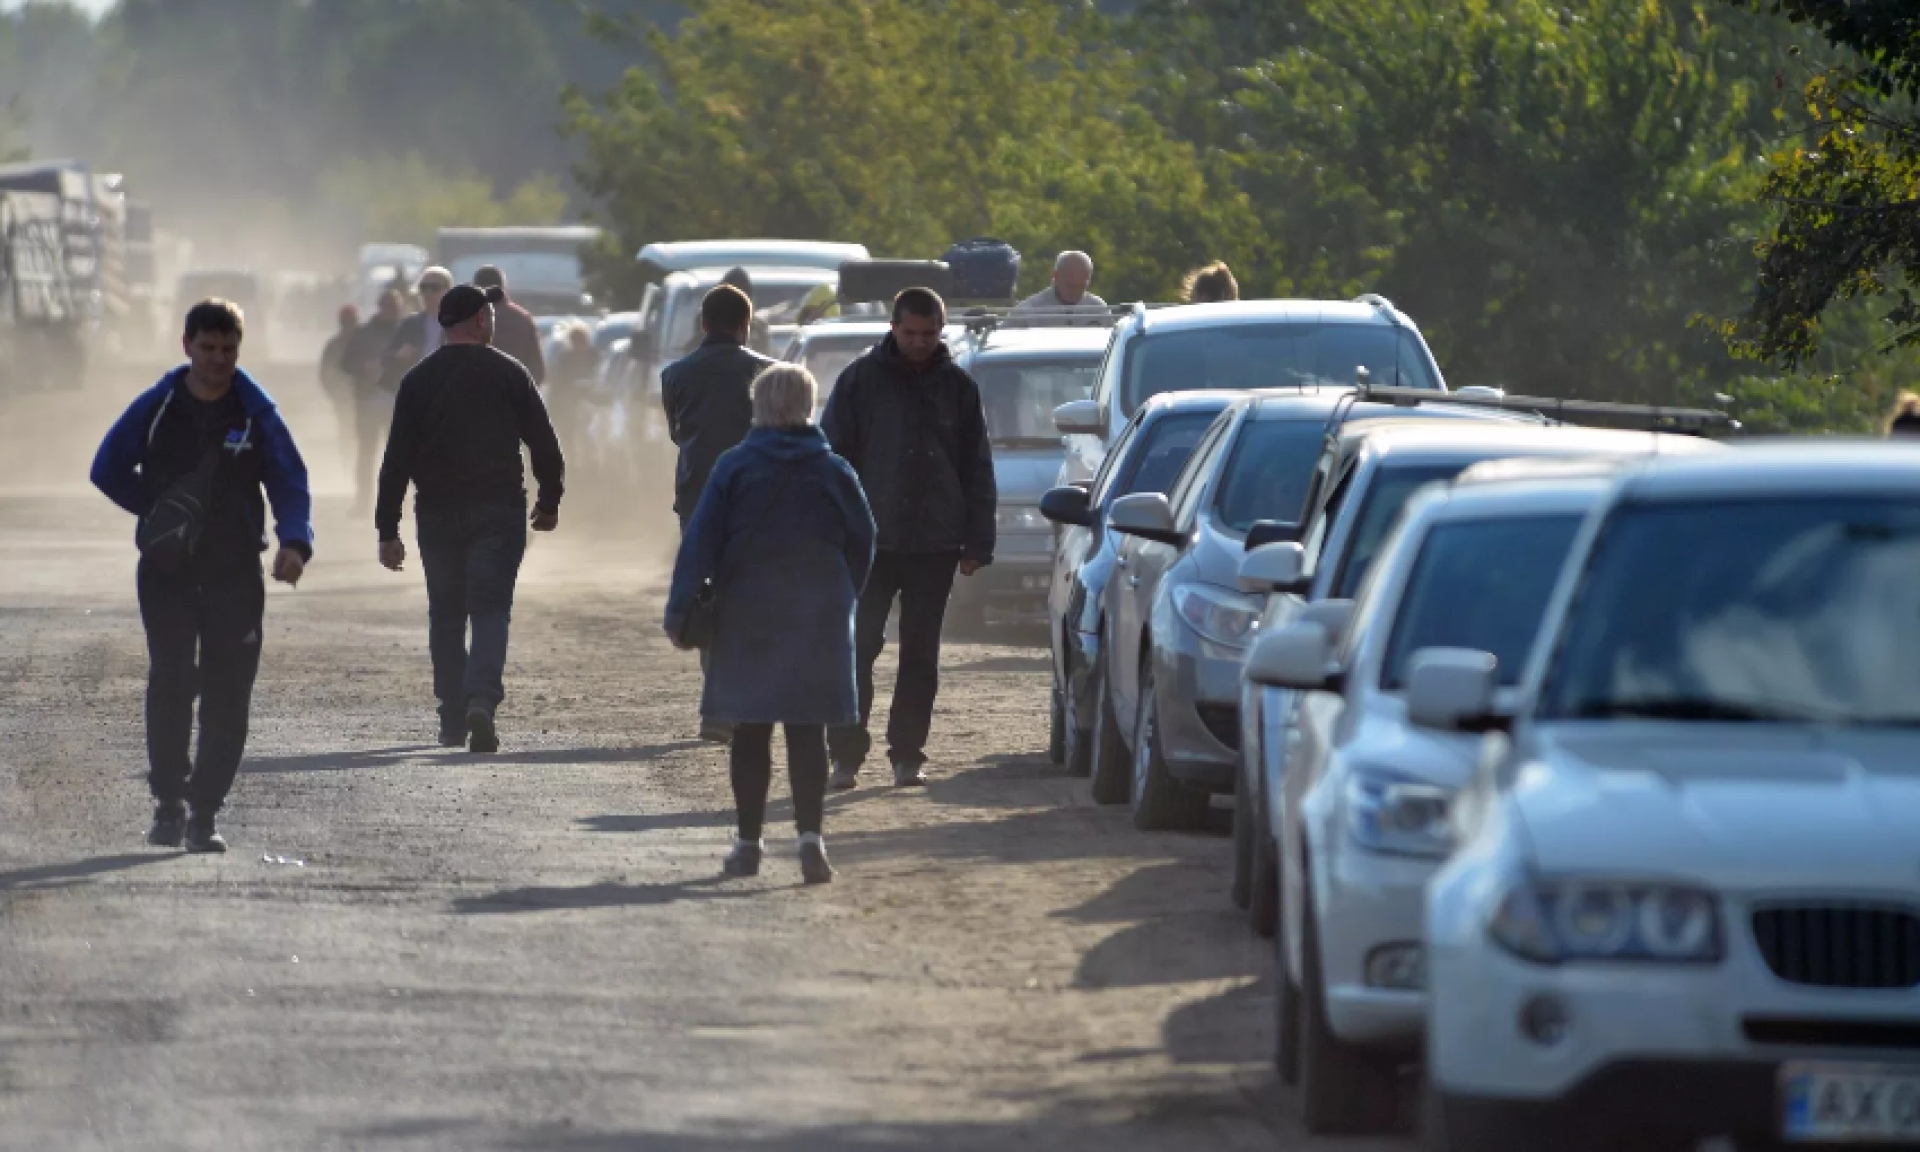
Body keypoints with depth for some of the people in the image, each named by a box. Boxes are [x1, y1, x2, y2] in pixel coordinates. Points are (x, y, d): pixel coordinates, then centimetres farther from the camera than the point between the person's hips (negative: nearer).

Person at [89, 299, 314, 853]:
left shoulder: (257, 413, 1)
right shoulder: (155, 408, 2)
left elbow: (291, 485, 1)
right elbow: (108, 470, 12)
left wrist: (294, 542, -16)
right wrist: (157, 510, 1)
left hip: (236, 571, 0)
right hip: (167, 569, 0)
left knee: (227, 693, -3)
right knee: (170, 681, -11)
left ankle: (204, 812, 4)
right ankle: (169, 802, -1)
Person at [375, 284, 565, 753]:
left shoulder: (417, 381, 3)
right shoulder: (508, 374, -1)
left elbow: (396, 459, 0)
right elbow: (544, 444, 1)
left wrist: (387, 529, 2)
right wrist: (549, 502, 16)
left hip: (437, 516, 2)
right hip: (499, 512, -2)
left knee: (446, 616, 11)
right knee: (490, 609, -3)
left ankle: (452, 723, 12)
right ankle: (481, 699, -26)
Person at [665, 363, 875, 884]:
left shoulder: (734, 467, -3)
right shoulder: (833, 471, 1)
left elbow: (700, 542, -7)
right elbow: (862, 543, 7)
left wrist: (680, 609, -7)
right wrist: (845, 603, 19)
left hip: (746, 617, -1)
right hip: (816, 620, 1)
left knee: (750, 733, 7)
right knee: (807, 732, 0)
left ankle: (748, 842, 10)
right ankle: (810, 835, -14)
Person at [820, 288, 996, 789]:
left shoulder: (958, 388, 7)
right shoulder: (861, 380, 1)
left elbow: (977, 471, 11)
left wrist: (977, 543, 4)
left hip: (935, 545, 2)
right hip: (871, 541, -2)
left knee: (920, 654, 5)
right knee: (858, 648, -5)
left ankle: (908, 753, 11)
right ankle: (846, 753, -2)